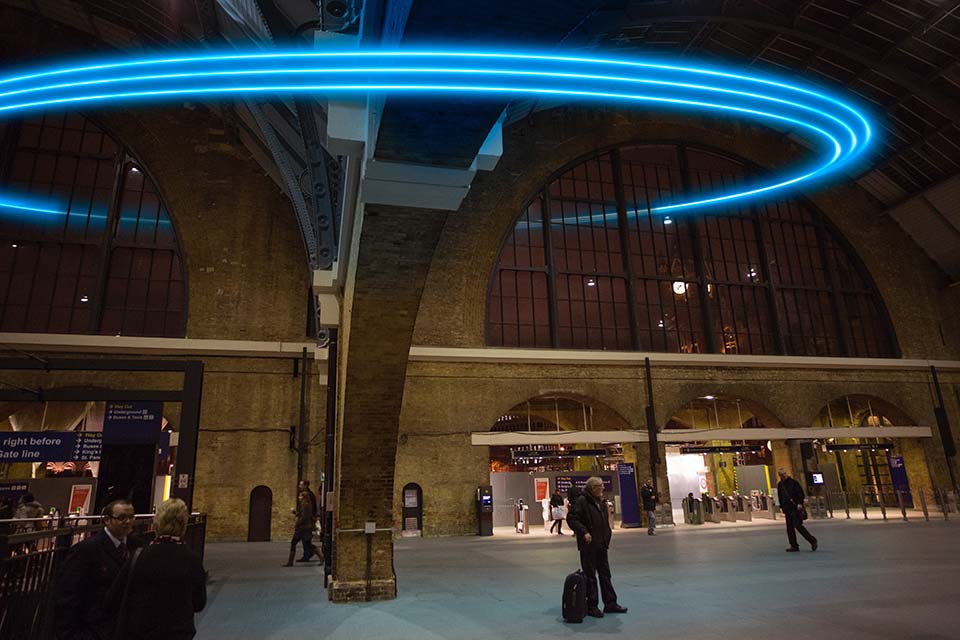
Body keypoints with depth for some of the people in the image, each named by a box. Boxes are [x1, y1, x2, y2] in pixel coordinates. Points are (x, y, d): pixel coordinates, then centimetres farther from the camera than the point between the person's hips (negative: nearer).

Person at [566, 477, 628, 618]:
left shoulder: (601, 501, 12)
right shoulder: (581, 501, -14)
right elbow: (571, 518, -18)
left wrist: (608, 535, 12)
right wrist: (583, 532, -23)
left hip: (601, 544, 8)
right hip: (588, 545, -8)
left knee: (605, 574, 14)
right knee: (590, 575, 1)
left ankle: (610, 603, 23)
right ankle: (591, 606, 11)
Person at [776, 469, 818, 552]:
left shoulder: (793, 482, -4)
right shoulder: (779, 485, 11)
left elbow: (801, 493, -7)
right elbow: (780, 497, 19)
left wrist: (800, 503, -17)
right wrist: (781, 507, 15)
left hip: (796, 508, -6)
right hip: (787, 509, 6)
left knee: (797, 525, -11)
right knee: (789, 528, 5)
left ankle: (812, 540, 5)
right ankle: (794, 546, 11)